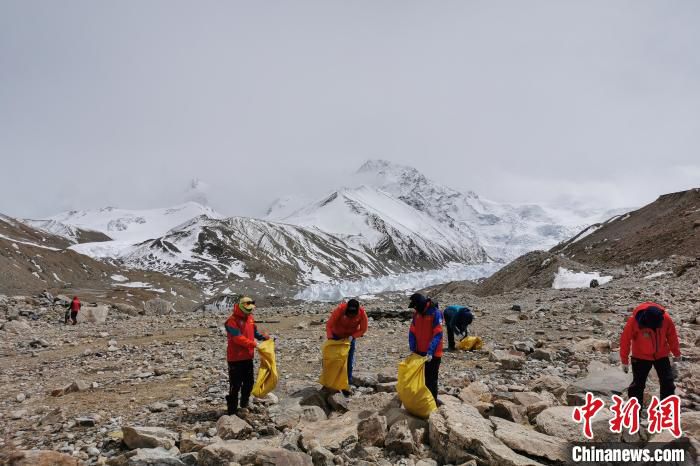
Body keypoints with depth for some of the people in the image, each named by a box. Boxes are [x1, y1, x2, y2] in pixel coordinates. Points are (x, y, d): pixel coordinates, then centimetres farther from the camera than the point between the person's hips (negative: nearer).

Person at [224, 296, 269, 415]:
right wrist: (253, 344, -28)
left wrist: (264, 337, 4)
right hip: (236, 358, -8)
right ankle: (232, 410, 7)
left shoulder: (250, 318, 9)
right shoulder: (232, 321, -16)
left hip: (248, 357, 8)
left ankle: (244, 406, 34)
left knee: (249, 383, 17)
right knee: (235, 385, -3)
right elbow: (238, 338, -24)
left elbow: (255, 332, 21)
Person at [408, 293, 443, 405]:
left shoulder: (435, 313, -18)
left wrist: (430, 352, -28)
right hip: (420, 351, 6)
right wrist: (413, 349, -3)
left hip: (433, 353, -6)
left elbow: (438, 334, -22)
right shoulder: (417, 313, 3)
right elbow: (412, 332, 6)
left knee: (431, 378, 1)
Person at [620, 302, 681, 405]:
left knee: (668, 382, 9)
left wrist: (676, 354, 7)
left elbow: (672, 336, -2)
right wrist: (624, 361, -11)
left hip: (661, 355, 3)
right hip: (641, 357, -3)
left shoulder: (666, 318, -21)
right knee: (638, 384, 0)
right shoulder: (634, 321, -29)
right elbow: (625, 340, -17)